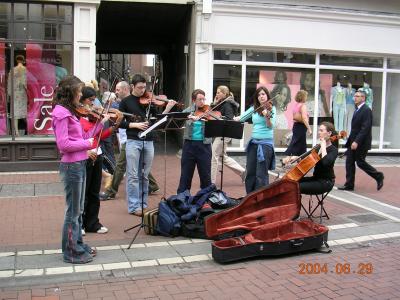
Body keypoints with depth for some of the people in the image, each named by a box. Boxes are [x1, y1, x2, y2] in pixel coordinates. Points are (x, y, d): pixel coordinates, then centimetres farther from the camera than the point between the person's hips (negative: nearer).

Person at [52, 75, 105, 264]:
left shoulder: (69, 111, 13)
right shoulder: (61, 112, -15)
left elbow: (81, 137, 12)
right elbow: (63, 144, -23)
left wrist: (101, 123, 10)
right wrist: (87, 143, -14)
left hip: (79, 164, 9)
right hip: (71, 166, -9)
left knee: (78, 210, 18)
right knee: (73, 211, 1)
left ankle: (78, 245, 31)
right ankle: (71, 252, 13)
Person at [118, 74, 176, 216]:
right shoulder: (126, 101, 4)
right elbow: (120, 123, -1)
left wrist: (167, 109, -7)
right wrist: (135, 125, -14)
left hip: (148, 141, 3)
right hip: (133, 141, -3)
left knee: (144, 176, 9)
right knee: (133, 175, -1)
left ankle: (143, 204, 19)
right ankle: (134, 206, 5)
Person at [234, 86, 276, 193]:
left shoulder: (271, 109, -4)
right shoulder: (254, 108, 10)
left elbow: (271, 126, -16)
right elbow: (242, 117, 21)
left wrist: (267, 116, -33)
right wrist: (235, 119, 3)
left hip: (265, 142, -6)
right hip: (253, 142, 6)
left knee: (261, 174, -8)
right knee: (250, 171, 12)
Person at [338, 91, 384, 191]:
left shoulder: (366, 110, -15)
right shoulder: (357, 110, 13)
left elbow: (365, 128, -22)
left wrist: (357, 141, -27)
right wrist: (351, 140, 13)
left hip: (361, 143, -9)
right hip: (353, 142, 9)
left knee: (360, 162, 0)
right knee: (349, 162, 6)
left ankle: (378, 176, 19)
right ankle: (349, 185, 12)